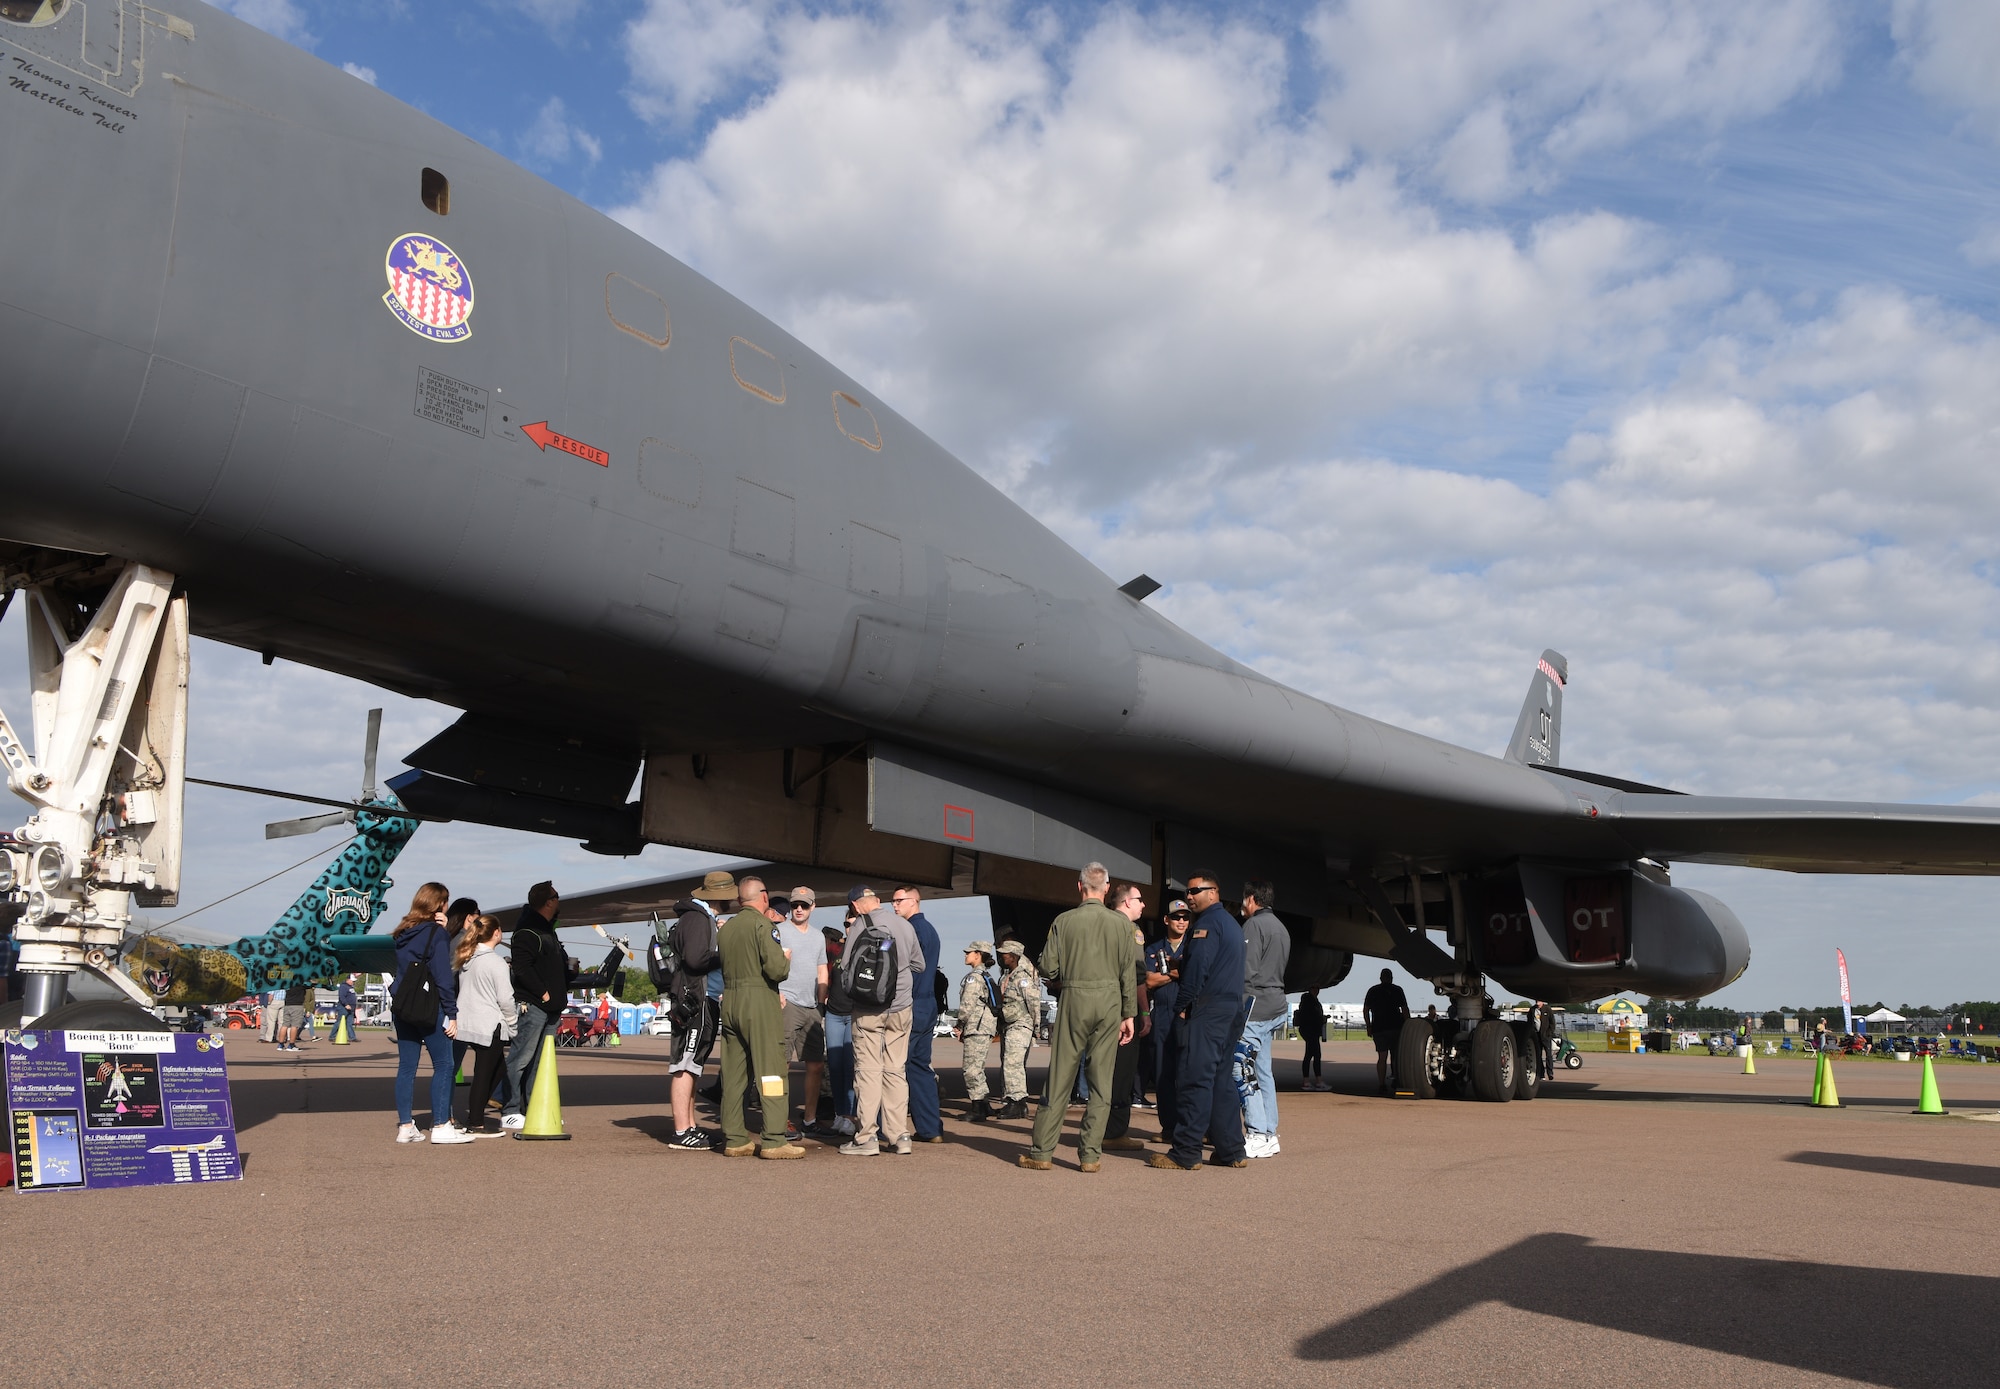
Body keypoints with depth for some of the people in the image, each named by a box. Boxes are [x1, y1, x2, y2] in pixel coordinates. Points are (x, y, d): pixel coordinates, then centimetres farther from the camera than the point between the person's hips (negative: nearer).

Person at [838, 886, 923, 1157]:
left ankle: (866, 1137, 0)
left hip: (868, 1010, -4)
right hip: (901, 1008, 4)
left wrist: (850, 1001, 8)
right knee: (896, 1071, 10)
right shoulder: (905, 925, 6)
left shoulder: (860, 926, -8)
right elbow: (919, 965, 15)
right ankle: (899, 1135, 9)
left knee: (868, 1071, 0)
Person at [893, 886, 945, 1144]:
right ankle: (931, 1128, 11)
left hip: (911, 1006, -9)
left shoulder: (912, 929, -12)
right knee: (920, 1066, 11)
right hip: (929, 1006, 9)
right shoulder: (930, 929, 17)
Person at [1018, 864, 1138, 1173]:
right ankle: (1090, 1154, 6)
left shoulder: (1064, 921, -3)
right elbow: (1129, 973, 2)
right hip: (1109, 1000, 1)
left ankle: (1042, 1151, 7)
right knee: (1101, 1081, 6)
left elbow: (1048, 967, -3)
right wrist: (1129, 1014, 9)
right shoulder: (1120, 923, 1)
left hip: (1074, 999, -1)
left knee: (1059, 1078, 4)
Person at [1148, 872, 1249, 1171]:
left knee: (1194, 1080, -9)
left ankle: (1185, 1154, -9)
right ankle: (1232, 1151, 13)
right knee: (1220, 1079, 13)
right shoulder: (1232, 923, 22)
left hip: (1206, 1011, -10)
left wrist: (1184, 1005, -13)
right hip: (1232, 1010, 10)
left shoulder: (1207, 922, -8)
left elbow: (1197, 967, -17)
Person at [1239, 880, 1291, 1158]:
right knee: (1263, 1072, 12)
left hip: (1255, 1006, -10)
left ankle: (1258, 1137, -13)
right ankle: (1270, 1135, 12)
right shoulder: (1281, 928, 21)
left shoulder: (1254, 924, -9)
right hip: (1276, 1006, 10)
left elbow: (1247, 971, -17)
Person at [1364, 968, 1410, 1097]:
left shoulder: (1373, 991, 10)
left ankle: (1381, 1086, -6)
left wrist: (1368, 1027, 12)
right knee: (1396, 1057, 5)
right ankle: (1398, 1084, 2)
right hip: (1396, 1027, -1)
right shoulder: (1397, 990, 4)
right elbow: (1405, 1009, -2)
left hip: (1378, 1028, 1)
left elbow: (1365, 1010, 8)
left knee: (1382, 1057, 1)